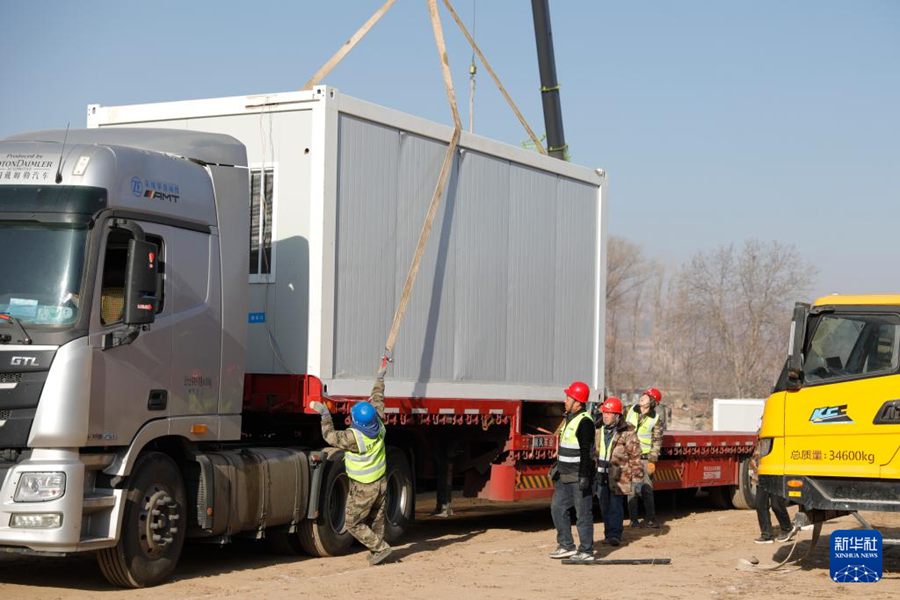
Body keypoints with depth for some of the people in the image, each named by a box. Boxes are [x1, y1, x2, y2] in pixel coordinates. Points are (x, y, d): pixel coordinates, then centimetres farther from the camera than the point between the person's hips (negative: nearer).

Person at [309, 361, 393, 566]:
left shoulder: (354, 437, -31)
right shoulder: (378, 425, -13)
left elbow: (330, 436, -20)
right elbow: (378, 401, 1)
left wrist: (325, 413, -11)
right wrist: (380, 377, 14)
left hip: (363, 488, -7)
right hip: (381, 483, 7)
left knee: (352, 523, 7)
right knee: (376, 520, 19)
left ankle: (380, 548, 3)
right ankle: (376, 553, 29)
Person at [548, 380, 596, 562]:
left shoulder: (585, 421, -17)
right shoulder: (569, 418, 14)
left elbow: (587, 451, -21)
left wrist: (584, 476, -24)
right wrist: (557, 467, 22)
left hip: (578, 477, -10)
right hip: (565, 476, 10)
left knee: (583, 513, -3)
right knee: (557, 508, 11)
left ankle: (586, 551, 3)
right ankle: (566, 546, 19)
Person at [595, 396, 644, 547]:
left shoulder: (627, 433, -5)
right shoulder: (598, 431, 11)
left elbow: (635, 456, -4)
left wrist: (637, 478, -8)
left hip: (618, 476, -5)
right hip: (601, 476, 5)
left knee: (616, 506, -7)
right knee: (604, 506, 9)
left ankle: (615, 535, -4)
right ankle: (608, 534, 19)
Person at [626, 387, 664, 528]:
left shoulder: (656, 420, -5)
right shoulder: (631, 410, 5)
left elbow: (657, 442, -4)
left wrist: (652, 461, -9)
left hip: (644, 457, -2)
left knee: (647, 489, 0)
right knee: (632, 489, 2)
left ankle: (650, 519, 8)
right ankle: (633, 519, 7)